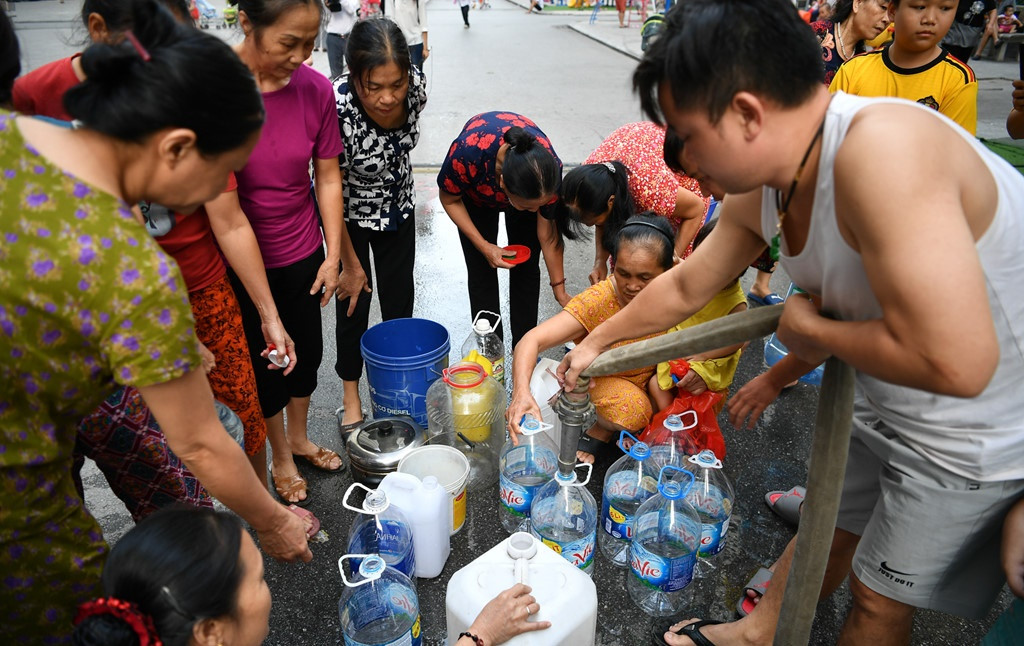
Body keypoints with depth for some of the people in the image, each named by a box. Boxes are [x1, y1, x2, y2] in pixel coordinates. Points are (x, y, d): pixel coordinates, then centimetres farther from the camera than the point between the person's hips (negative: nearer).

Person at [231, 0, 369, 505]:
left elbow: (327, 178, 0)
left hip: (303, 251, 4)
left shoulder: (315, 90, -10)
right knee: (267, 363, 12)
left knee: (307, 350, 18)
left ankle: (299, 437, 46)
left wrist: (335, 255, -2)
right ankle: (281, 458, 38)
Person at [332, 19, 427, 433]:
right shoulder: (336, 108, -36)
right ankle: (351, 398, 26)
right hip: (351, 216, -4)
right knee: (354, 302, 6)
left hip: (398, 207, 4)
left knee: (399, 298, 13)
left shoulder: (416, 83, -23)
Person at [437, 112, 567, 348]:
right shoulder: (467, 152, -44)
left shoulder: (550, 168, -38)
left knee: (527, 268, 0)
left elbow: (549, 235, -22)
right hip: (475, 191, -1)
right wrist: (485, 247, -27)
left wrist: (559, 289, -15)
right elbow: (449, 199, -21)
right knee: (482, 271, -2)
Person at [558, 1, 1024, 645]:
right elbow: (684, 287, 9)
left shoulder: (880, 149, -36)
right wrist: (596, 343, 21)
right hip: (887, 408, 7)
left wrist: (812, 330, -23)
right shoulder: (759, 193, -8)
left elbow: (954, 361, -41)